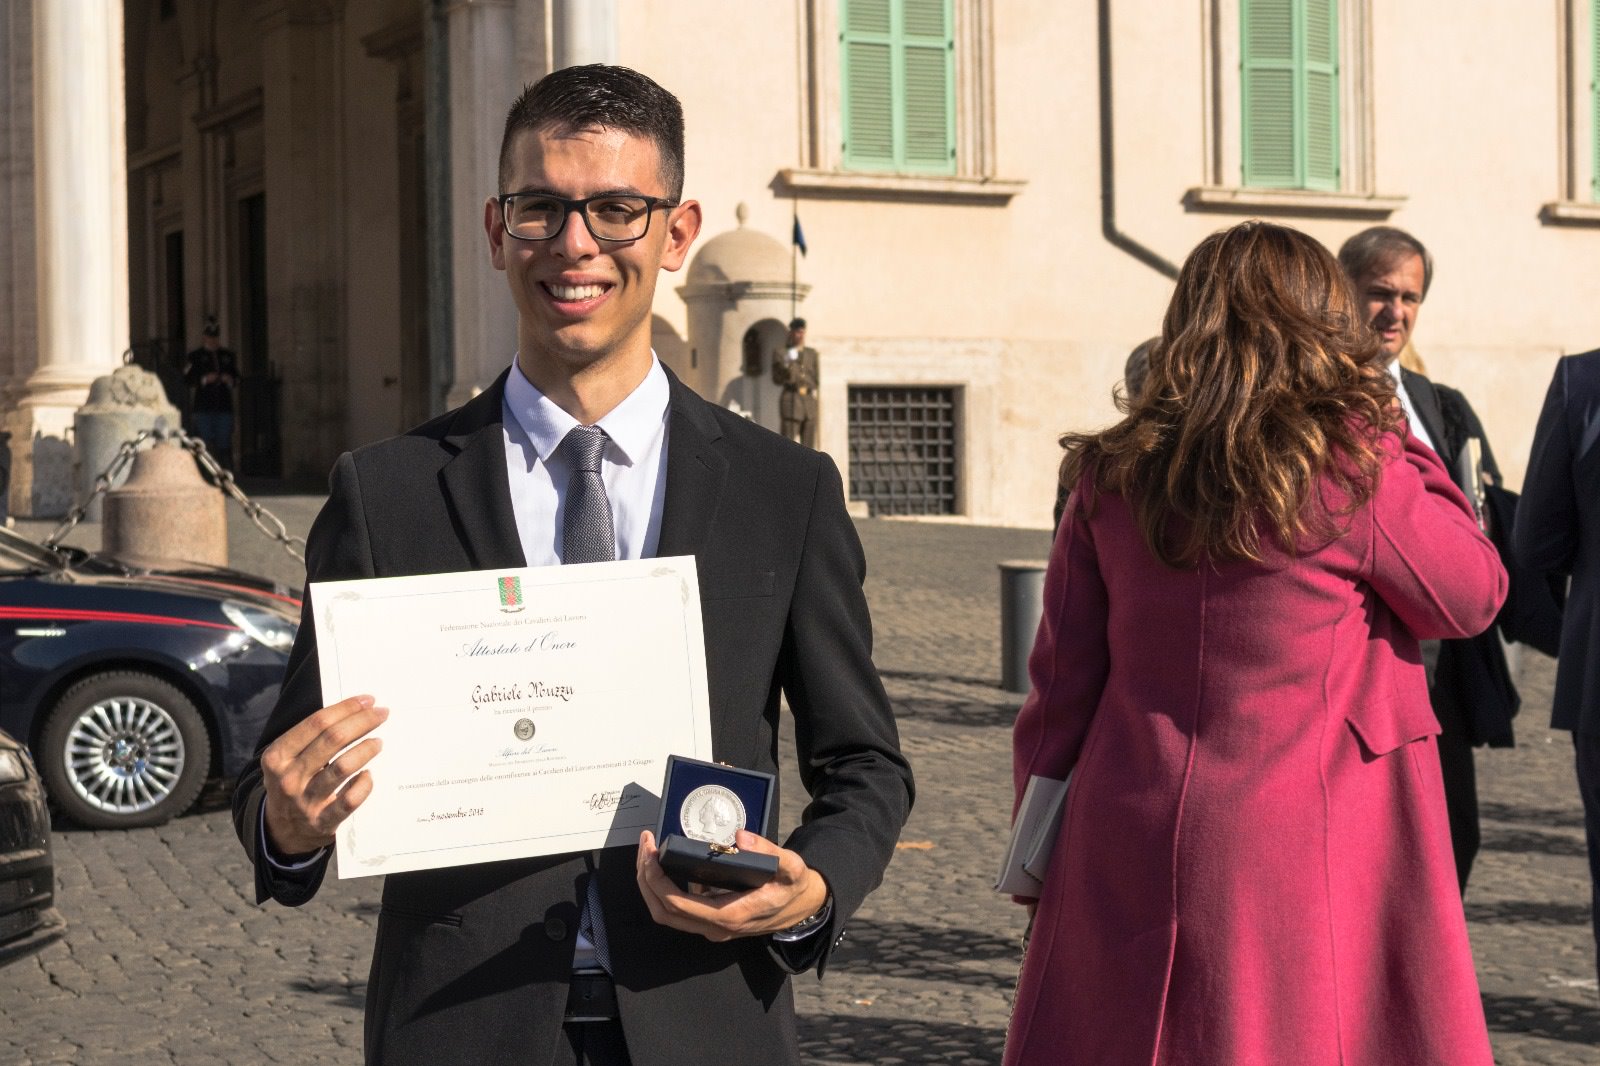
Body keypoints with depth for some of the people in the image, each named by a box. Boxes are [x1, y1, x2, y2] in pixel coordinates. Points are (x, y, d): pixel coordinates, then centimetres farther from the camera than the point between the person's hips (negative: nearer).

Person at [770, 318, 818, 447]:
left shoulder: (812, 353, 14)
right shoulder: (780, 354, 1)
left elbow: (816, 378, 17)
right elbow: (777, 380, -6)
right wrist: (786, 363, -20)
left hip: (809, 402, 4)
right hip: (790, 402, -4)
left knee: (808, 449, 2)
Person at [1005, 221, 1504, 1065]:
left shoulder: (1109, 478, 2)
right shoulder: (1351, 468, -10)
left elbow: (1060, 686, 5)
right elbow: (1473, 597, 5)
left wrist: (1043, 859, 14)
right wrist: (1396, 437, 9)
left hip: (1126, 866, 4)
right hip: (1297, 867, -4)